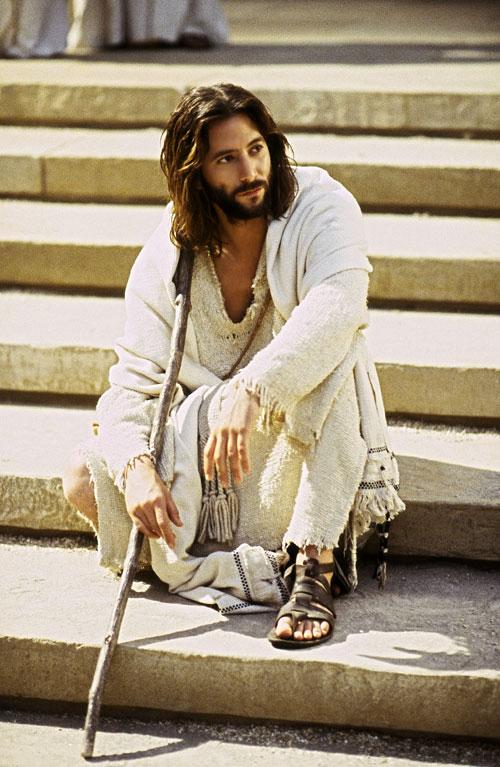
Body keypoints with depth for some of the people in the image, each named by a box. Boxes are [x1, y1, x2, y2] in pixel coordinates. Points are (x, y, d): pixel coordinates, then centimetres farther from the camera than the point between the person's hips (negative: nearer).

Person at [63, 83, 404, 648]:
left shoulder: (321, 208, -15)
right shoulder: (166, 255, -6)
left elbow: (337, 306, -36)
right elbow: (135, 382, -11)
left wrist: (250, 391, -51)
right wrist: (136, 466, -33)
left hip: (311, 437, -3)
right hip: (199, 438, 3)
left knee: (335, 356, -36)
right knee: (85, 478, -19)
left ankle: (314, 565, -34)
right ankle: (265, 572, -24)